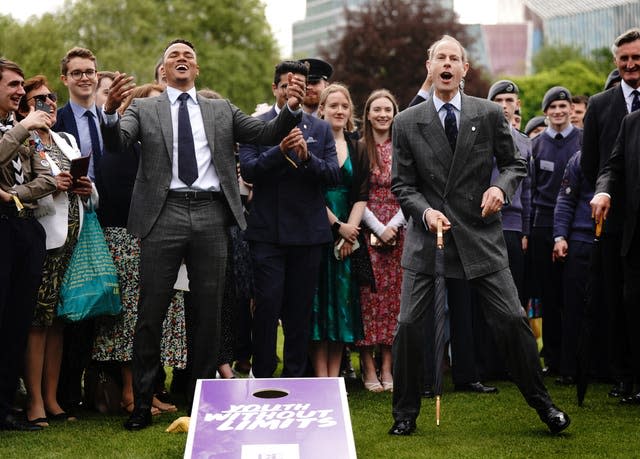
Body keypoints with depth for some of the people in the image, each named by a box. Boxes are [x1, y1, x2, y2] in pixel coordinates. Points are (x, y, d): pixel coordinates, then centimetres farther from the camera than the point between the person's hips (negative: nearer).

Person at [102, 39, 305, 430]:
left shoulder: (221, 111, 16)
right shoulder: (144, 110, 9)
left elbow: (268, 134, 8)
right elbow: (117, 139, -9)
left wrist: (292, 109, -11)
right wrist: (111, 110, -31)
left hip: (211, 215, 2)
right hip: (165, 214, -2)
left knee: (209, 313, 8)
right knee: (151, 313, 0)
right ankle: (142, 404, 8)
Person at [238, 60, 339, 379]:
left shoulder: (320, 129, 10)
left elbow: (333, 175, 1)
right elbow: (248, 171, -8)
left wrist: (307, 156, -17)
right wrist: (280, 150, -22)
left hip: (308, 232, 2)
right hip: (267, 231, -2)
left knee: (300, 310, 7)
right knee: (267, 305, -5)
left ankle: (295, 376, 15)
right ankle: (262, 376, 4)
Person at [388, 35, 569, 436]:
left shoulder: (490, 115, 2)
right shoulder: (407, 122, 2)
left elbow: (515, 164, 10)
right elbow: (402, 184, 3)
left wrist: (501, 187, -11)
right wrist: (426, 211, -16)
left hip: (480, 234, 0)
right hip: (428, 236, 0)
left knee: (512, 319, -2)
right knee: (409, 324, -2)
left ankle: (541, 402, 15)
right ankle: (406, 414, 13)